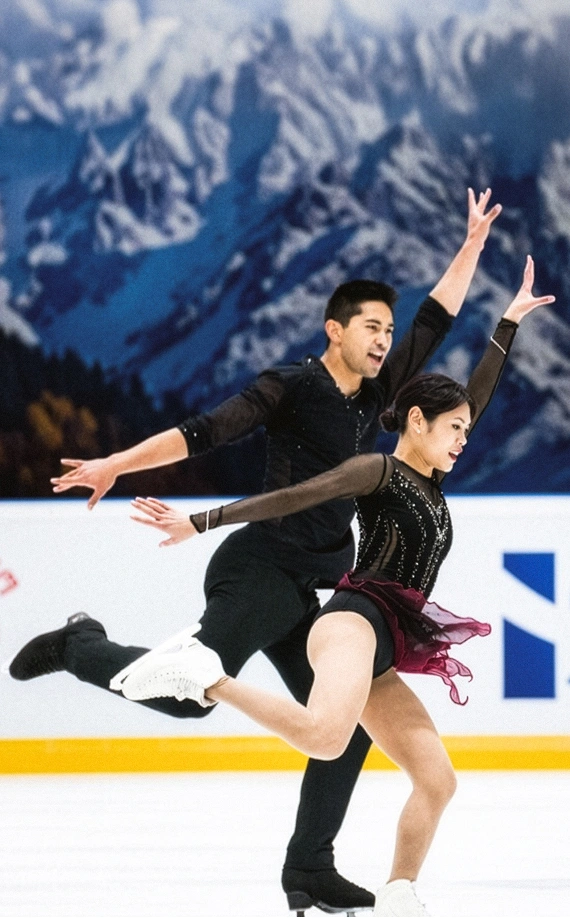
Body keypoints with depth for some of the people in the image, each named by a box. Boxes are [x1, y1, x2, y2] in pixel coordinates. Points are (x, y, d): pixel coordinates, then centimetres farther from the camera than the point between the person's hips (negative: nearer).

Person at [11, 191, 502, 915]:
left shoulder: (374, 395, 15)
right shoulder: (292, 387, -5)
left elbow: (435, 322, 23)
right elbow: (205, 432, -12)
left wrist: (473, 244, 22)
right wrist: (115, 465, -19)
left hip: (308, 592, 8)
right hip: (258, 572, -8)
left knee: (349, 721, 2)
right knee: (193, 691, -23)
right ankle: (80, 645, 2)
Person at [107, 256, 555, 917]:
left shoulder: (432, 483, 23)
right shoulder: (379, 471, 1)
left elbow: (477, 395, 30)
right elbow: (289, 499, -7)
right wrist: (200, 522, -12)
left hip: (384, 654, 9)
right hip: (356, 620, -9)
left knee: (437, 781, 6)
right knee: (324, 737, -39)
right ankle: (200, 672, -29)